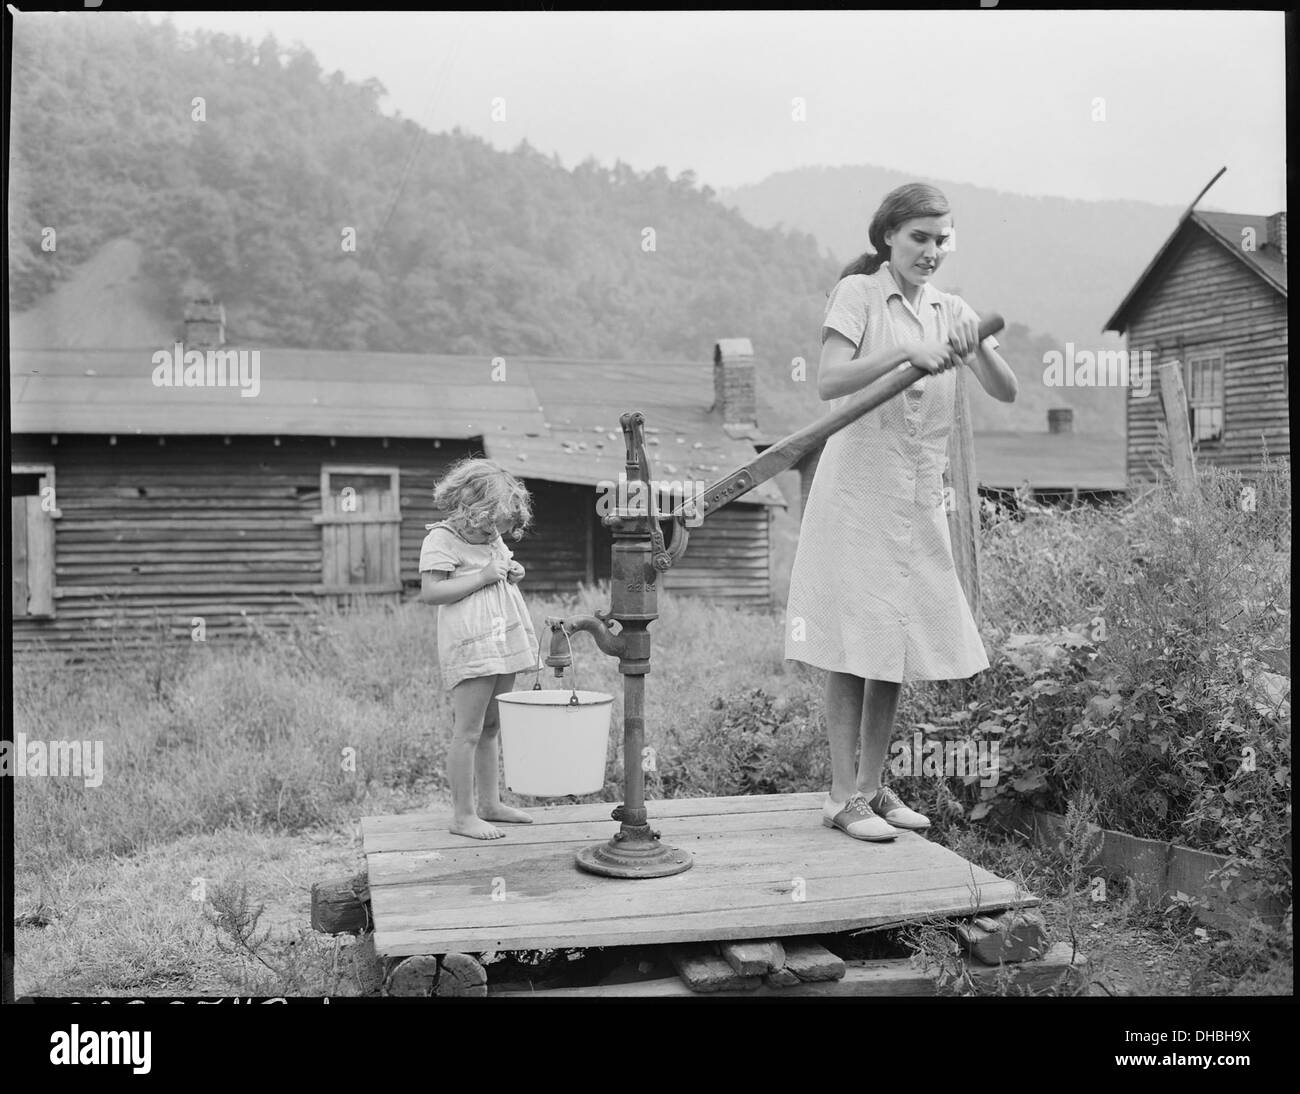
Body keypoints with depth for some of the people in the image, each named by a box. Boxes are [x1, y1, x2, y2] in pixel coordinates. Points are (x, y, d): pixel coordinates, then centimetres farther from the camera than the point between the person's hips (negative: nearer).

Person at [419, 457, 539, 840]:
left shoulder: (492, 539, 16)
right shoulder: (441, 539, -9)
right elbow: (430, 591, -18)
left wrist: (511, 575, 7)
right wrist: (483, 577, -19)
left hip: (503, 643, 8)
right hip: (470, 646, -8)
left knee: (491, 728, 14)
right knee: (468, 732, -5)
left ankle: (490, 803, 23)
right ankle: (463, 815, 1)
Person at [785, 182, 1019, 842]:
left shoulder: (951, 310, 12)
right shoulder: (857, 294, -2)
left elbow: (1006, 392, 2)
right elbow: (830, 381, -15)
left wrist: (976, 344, -16)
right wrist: (906, 351, -25)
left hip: (919, 501, 6)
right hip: (857, 492, -5)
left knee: (897, 644, 9)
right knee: (853, 645, -4)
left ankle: (871, 786, 21)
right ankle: (842, 796, 3)